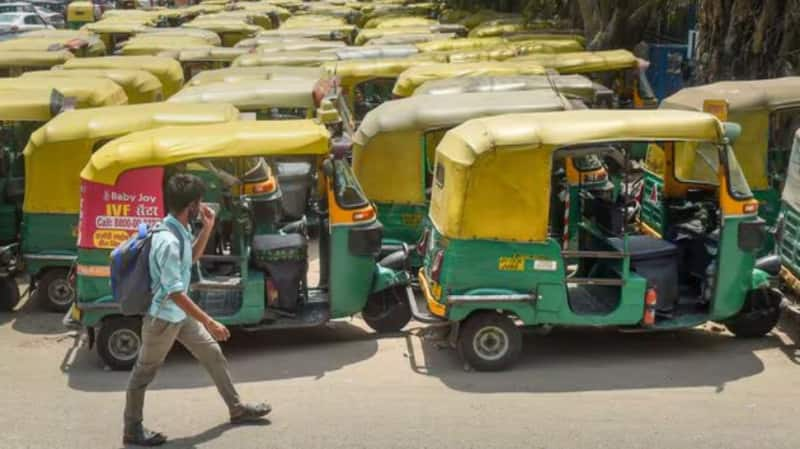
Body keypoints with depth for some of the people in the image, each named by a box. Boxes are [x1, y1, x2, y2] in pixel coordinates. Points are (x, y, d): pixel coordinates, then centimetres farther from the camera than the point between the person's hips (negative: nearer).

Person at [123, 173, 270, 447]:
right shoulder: (168, 242, -31)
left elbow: (192, 258, 19)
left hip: (180, 315, 9)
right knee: (144, 373, 7)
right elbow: (175, 292, -31)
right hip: (163, 318, -9)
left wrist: (207, 228, 3)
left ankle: (237, 409, 30)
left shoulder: (180, 231, -2)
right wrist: (209, 322, -27)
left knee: (213, 354, 17)